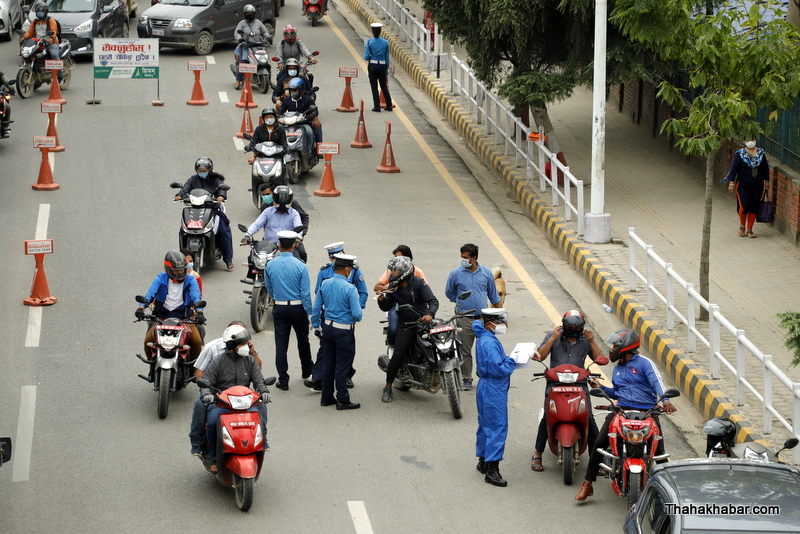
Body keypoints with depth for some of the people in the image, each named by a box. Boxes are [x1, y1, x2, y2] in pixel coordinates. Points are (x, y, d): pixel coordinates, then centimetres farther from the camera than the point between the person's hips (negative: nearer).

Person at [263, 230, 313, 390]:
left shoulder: (270, 265, -4)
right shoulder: (300, 266, -13)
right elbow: (305, 293, -12)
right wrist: (309, 312, -4)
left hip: (279, 308, 1)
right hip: (298, 308, -1)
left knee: (281, 344, 3)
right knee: (303, 340, 19)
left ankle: (283, 380, 3)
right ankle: (307, 370, 39)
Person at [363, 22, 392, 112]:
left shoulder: (369, 43, -11)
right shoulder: (385, 42, -3)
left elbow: (366, 57, -12)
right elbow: (387, 57, 3)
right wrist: (387, 69, 13)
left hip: (372, 66, -2)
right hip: (382, 66, 2)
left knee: (374, 87, 7)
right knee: (384, 86, 15)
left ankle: (377, 106, 6)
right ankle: (389, 106, 19)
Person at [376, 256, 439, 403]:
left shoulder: (418, 282, -5)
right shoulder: (393, 287, 8)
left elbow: (433, 301, -12)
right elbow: (386, 307, 11)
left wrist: (430, 314, -32)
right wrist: (382, 301, -13)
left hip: (424, 322, -1)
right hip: (407, 327, 1)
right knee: (398, 355, -9)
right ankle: (388, 388, 0)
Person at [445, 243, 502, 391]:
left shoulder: (486, 272, 4)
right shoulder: (456, 273, -1)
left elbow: (493, 295, 13)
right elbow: (449, 292, 16)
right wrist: (460, 302, 8)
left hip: (483, 318, 1)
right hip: (464, 319, -1)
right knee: (465, 351, 3)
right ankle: (467, 379, 14)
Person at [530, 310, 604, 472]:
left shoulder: (585, 340, 11)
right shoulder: (553, 336, 6)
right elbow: (540, 356, -2)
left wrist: (592, 342, -6)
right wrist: (552, 339, -11)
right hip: (555, 383, -1)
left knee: (589, 418, -14)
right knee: (548, 417, -19)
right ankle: (537, 455, -7)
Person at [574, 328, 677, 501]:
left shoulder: (644, 363, 0)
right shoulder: (618, 369, 24)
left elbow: (657, 382, -15)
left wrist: (665, 399, -33)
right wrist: (600, 387, 14)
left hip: (647, 411, -5)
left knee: (658, 452, -9)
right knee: (600, 443, -12)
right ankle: (587, 484, -8)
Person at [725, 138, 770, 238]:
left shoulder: (761, 153, 4)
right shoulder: (740, 154, -7)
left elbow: (765, 168, 14)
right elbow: (734, 168, -8)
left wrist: (766, 181, 13)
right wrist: (731, 183, -14)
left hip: (757, 186, 3)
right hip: (743, 186, -3)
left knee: (754, 207, 3)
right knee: (744, 206, -10)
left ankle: (749, 230, 14)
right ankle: (742, 226, 16)